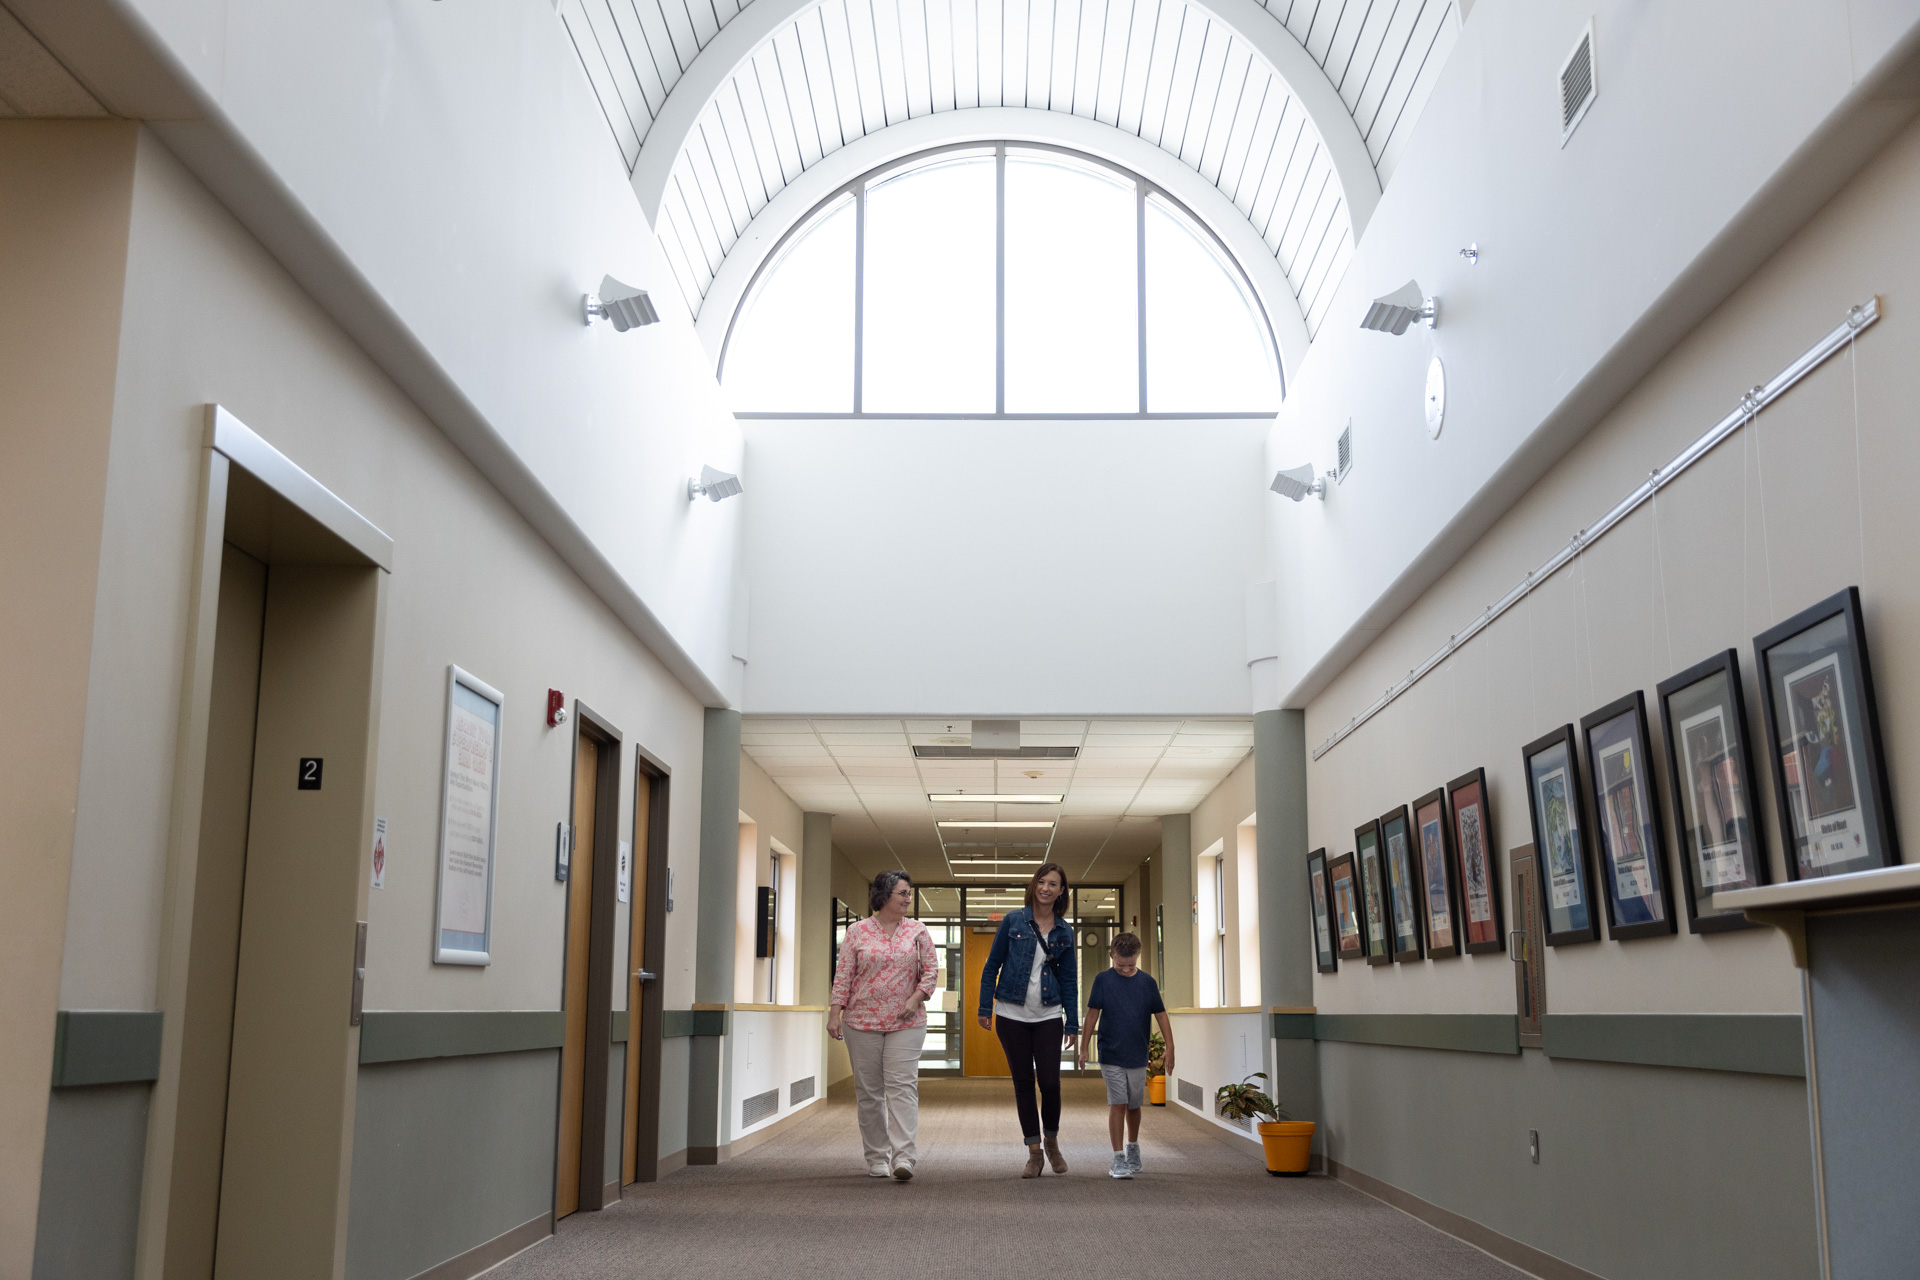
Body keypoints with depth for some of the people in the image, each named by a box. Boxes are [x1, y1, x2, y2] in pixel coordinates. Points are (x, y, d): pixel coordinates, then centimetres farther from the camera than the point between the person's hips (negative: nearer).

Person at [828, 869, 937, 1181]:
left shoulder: (917, 931, 5)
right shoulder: (857, 931, 2)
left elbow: (931, 968, 6)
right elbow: (843, 974, 1)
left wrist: (916, 999, -8)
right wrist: (835, 1013, -5)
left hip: (906, 1024, 0)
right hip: (862, 1021, 0)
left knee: (902, 1086, -11)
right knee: (869, 1091, 5)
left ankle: (902, 1156, -15)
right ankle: (877, 1158, 15)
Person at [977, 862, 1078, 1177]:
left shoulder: (1064, 932, 6)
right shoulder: (1013, 921, -1)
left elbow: (1069, 978, 9)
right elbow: (992, 965, 4)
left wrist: (1073, 1024, 6)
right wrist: (984, 1007, 0)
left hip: (1048, 1016, 1)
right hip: (1012, 1015, -1)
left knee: (1050, 1081, -6)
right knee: (1023, 1082, 4)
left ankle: (1051, 1140, 19)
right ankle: (1034, 1151, 14)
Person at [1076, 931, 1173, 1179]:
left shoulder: (1147, 982, 2)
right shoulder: (1103, 980, -3)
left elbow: (1161, 1015, 6)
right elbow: (1092, 1015, 0)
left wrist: (1170, 1048, 2)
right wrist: (1083, 1048, 1)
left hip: (1138, 1056, 2)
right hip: (1111, 1056, -2)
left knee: (1134, 1105, 13)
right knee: (1117, 1104, -8)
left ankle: (1133, 1149, 35)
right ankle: (1118, 1159, -4)